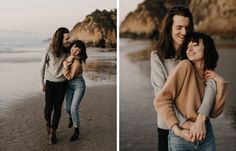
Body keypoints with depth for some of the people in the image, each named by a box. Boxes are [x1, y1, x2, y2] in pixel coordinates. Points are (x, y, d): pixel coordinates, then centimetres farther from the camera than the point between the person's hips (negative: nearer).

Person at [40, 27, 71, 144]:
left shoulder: (68, 50, -9)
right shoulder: (50, 50, -14)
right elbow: (42, 67, -3)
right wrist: (42, 83, 0)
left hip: (62, 83, 1)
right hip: (50, 83, -1)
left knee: (57, 108, 4)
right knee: (48, 107, 9)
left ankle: (53, 132, 18)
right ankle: (47, 122, 43)